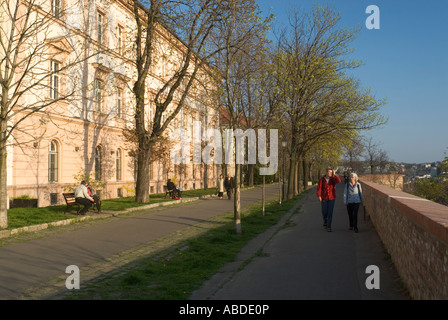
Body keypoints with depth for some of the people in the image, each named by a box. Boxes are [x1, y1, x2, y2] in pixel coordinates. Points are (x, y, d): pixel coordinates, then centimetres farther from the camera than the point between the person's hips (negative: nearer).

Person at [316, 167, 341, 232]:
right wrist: (319, 196, -22)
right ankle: (325, 222, 38)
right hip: (324, 198, 0)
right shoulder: (322, 179, -5)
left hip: (331, 198, 0)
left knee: (330, 213, -6)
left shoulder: (333, 179, -4)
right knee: (324, 212, 7)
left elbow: (339, 181, -26)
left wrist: (334, 174, -30)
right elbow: (319, 188, -11)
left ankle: (328, 227, -1)